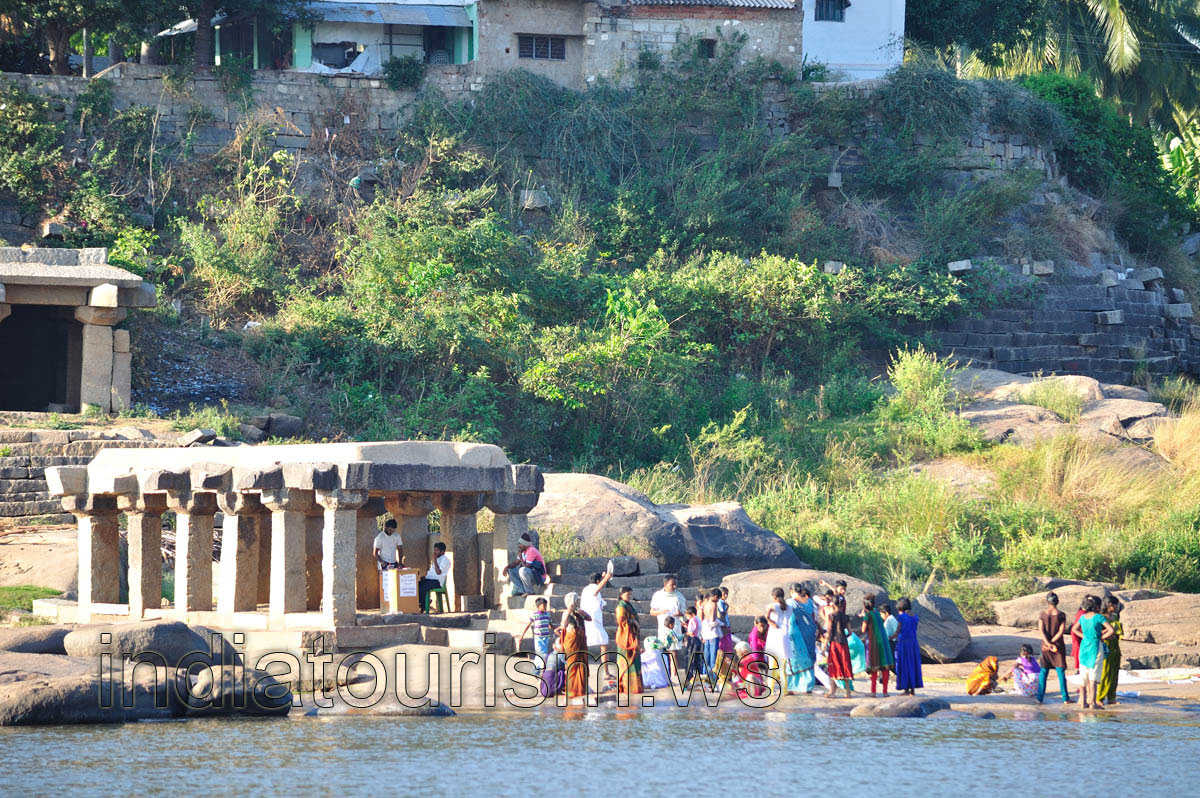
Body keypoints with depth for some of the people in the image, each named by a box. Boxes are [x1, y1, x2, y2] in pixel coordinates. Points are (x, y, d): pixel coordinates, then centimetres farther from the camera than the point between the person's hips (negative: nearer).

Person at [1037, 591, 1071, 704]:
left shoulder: (1043, 614, -2)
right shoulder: (1061, 615, -5)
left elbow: (1042, 631, -8)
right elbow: (1062, 631, -9)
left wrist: (1048, 644, -13)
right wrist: (1051, 643, -9)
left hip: (1045, 646, 1)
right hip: (1059, 646, -1)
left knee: (1043, 672, 9)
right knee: (1061, 672, 4)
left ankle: (1040, 698, 7)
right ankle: (1065, 698, 4)